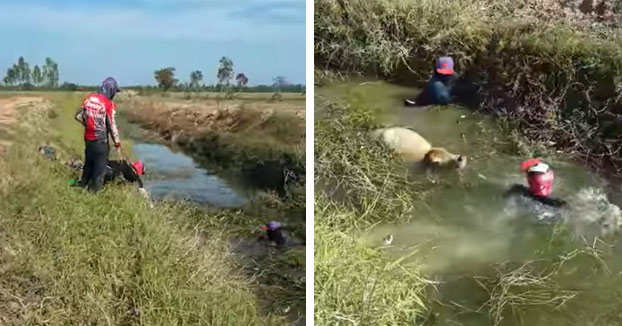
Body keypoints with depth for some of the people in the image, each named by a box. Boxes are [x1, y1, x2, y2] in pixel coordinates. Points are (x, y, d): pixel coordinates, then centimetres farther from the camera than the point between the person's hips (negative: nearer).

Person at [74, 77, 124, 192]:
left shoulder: (89, 98, 2)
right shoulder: (108, 104, -16)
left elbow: (78, 116, 7)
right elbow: (112, 126, -16)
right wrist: (118, 146, -11)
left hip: (88, 138, 7)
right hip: (100, 141, -7)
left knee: (88, 164, 24)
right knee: (99, 169, 5)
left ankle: (82, 187, 38)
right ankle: (94, 192, 11)